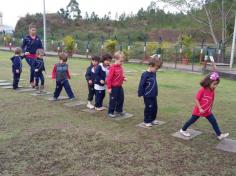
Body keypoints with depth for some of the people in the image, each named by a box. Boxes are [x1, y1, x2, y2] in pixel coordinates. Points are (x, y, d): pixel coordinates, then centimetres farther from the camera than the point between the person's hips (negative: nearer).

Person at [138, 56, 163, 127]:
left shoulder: (154, 73, 4)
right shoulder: (145, 74, -20)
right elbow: (141, 85, -17)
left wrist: (156, 92, 16)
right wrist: (140, 94, -12)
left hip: (154, 95, 8)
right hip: (148, 96, -8)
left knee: (155, 108, 17)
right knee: (149, 108, 3)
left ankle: (153, 119, 34)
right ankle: (147, 121, 18)